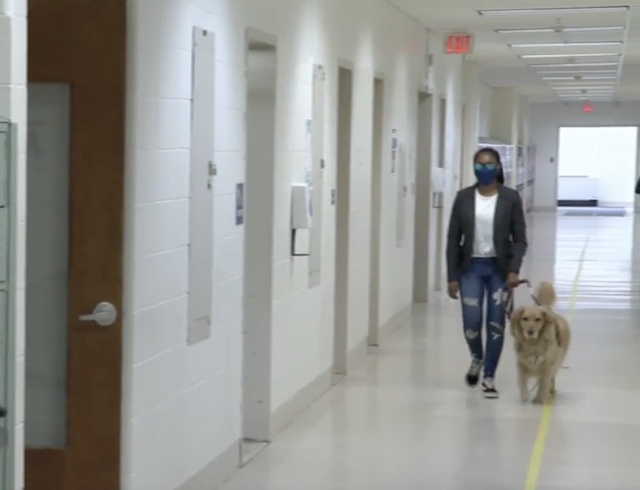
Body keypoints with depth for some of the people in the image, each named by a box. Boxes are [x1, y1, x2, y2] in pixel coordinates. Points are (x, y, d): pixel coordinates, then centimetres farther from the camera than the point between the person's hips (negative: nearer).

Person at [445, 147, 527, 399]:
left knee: (496, 324, 1)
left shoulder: (510, 197, -5)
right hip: (471, 267, 1)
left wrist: (514, 269, -16)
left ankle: (489, 377, 16)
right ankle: (477, 358, 29)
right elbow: (453, 239, 1)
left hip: (499, 268, -1)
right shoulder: (464, 197, -1)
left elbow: (519, 239, -3)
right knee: (471, 323, -4)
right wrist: (452, 276, -3)